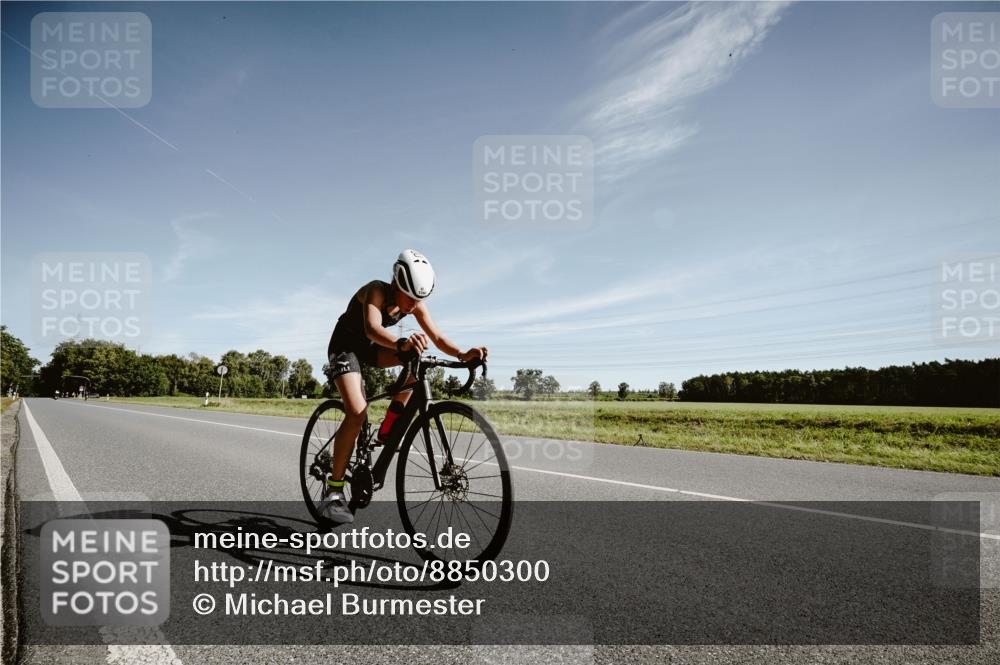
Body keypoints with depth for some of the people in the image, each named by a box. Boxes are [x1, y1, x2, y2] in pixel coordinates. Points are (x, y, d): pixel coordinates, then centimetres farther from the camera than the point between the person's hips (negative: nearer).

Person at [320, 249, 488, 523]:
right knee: (357, 413, -25)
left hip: (369, 347, 6)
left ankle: (388, 427, -11)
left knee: (417, 353, -21)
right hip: (345, 344, -6)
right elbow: (372, 328, -47)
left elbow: (437, 337, -20)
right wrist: (402, 344, -67)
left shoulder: (416, 304, -13)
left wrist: (462, 354, -40)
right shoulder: (377, 291, -29)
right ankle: (333, 492, -16)